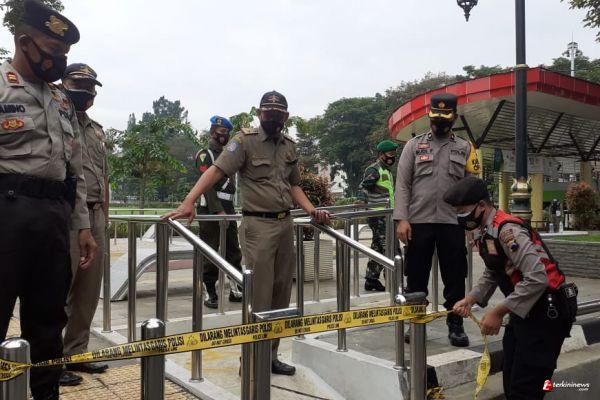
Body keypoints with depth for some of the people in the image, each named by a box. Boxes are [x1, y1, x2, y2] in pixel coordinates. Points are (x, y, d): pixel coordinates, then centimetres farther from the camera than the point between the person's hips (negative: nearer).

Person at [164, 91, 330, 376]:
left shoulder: (289, 146, 14)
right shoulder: (245, 140, -5)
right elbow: (216, 171, -15)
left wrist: (311, 210, 7)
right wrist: (189, 202, -27)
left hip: (286, 223, 7)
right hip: (258, 224, -6)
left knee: (281, 293, 10)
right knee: (259, 295, -4)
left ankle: (271, 355, 23)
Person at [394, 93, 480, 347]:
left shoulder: (465, 148, 10)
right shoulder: (414, 145, 7)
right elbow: (402, 185, 1)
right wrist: (402, 219, -9)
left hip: (452, 223, 1)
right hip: (418, 221, 0)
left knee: (455, 278, 6)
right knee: (416, 277, 7)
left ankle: (455, 326, 18)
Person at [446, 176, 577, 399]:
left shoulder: (507, 230, -24)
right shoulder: (483, 233, 7)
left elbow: (537, 278, -30)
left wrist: (499, 312, -24)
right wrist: (470, 300, 2)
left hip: (547, 311, -10)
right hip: (524, 311, 10)